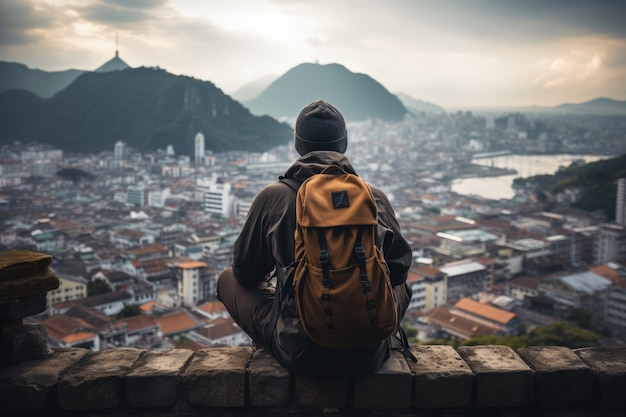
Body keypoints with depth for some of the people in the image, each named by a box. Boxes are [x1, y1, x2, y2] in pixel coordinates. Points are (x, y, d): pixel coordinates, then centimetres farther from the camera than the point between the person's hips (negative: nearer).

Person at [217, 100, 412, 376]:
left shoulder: (272, 197, -6)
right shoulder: (375, 197, -3)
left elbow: (245, 272, 6)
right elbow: (399, 268, 9)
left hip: (300, 356, -1)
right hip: (368, 356, 2)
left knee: (228, 280, 21)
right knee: (402, 285, 32)